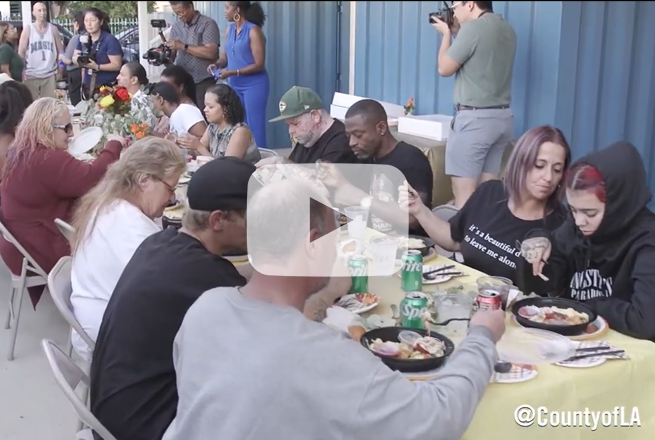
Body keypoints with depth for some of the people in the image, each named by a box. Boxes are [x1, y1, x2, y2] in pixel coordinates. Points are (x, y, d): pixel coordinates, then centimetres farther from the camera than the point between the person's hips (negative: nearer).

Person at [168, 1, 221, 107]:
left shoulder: (208, 24, -5)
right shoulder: (176, 26, 13)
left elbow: (210, 53, -16)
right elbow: (172, 55, 11)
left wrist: (183, 46, -15)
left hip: (204, 82, -5)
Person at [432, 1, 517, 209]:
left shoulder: (473, 27, -13)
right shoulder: (507, 30, 12)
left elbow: (445, 68, -5)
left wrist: (446, 33, 9)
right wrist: (457, 32, 21)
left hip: (474, 118, -8)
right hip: (503, 117, 8)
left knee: (463, 193, -4)